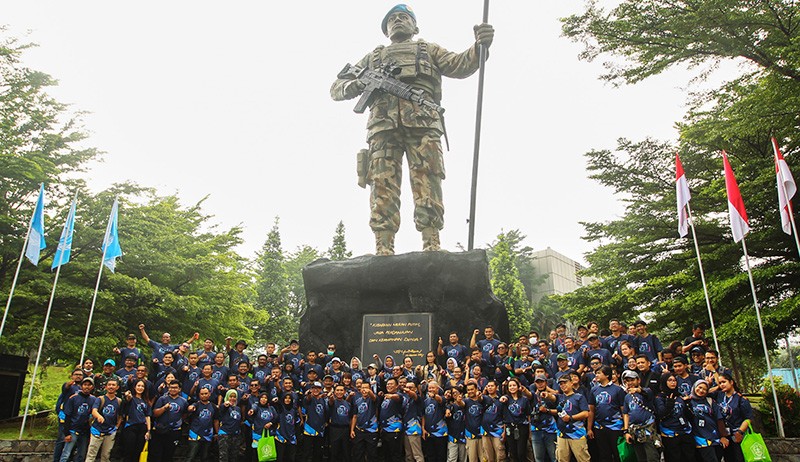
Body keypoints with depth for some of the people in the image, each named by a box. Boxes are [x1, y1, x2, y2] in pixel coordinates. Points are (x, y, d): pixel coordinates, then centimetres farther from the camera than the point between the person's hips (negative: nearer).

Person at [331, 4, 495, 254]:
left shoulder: (428, 50, 33)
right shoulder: (373, 57, 35)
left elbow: (461, 65, 16)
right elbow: (336, 88, 30)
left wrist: (479, 46, -7)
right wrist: (355, 85, 4)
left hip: (422, 122, -1)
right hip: (383, 126, 1)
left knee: (427, 184, -16)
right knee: (383, 186, -14)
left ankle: (432, 249, -22)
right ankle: (383, 252, -20)